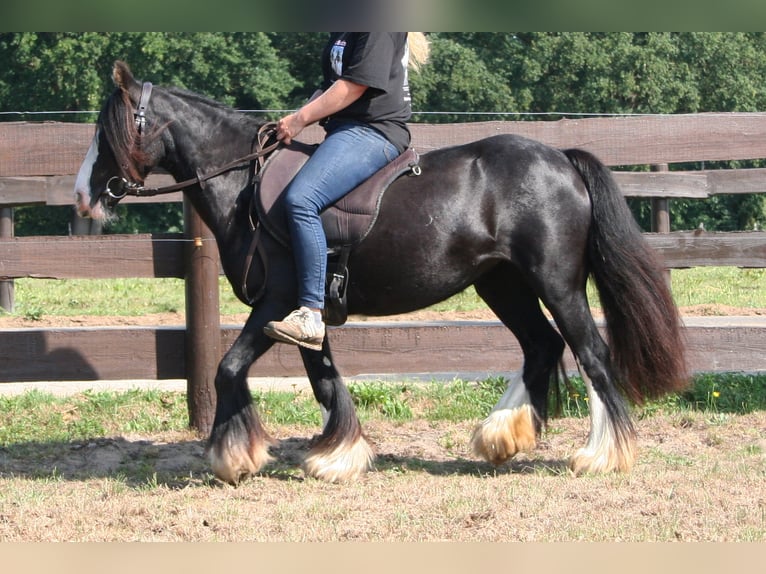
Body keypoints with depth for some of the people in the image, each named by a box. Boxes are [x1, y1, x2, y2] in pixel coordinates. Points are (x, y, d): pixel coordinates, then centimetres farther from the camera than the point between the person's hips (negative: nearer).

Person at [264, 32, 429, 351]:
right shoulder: (342, 31, 20)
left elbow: (356, 85, -17)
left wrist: (301, 118, -13)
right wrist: (297, 117, 6)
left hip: (373, 131, -12)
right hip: (343, 129, 12)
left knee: (300, 199, -31)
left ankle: (311, 314, -32)